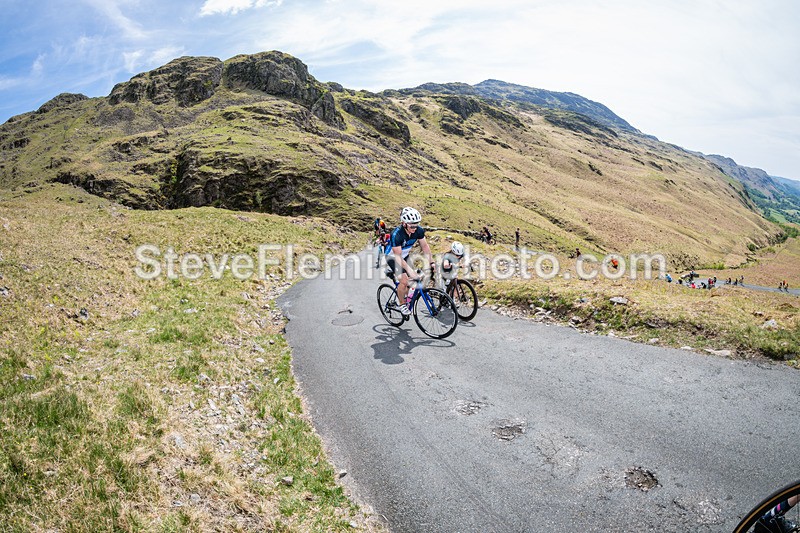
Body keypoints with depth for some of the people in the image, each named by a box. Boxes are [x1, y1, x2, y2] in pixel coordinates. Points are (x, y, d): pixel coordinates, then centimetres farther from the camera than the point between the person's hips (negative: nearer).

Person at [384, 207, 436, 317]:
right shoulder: (396, 234, -36)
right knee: (404, 281, -20)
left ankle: (405, 299, 25)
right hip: (392, 257, -6)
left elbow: (425, 246, -7)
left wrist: (431, 262, -16)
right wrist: (409, 270, -40)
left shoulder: (419, 230, -20)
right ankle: (402, 304, 1)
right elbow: (398, 256, -33)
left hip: (405, 256, 6)